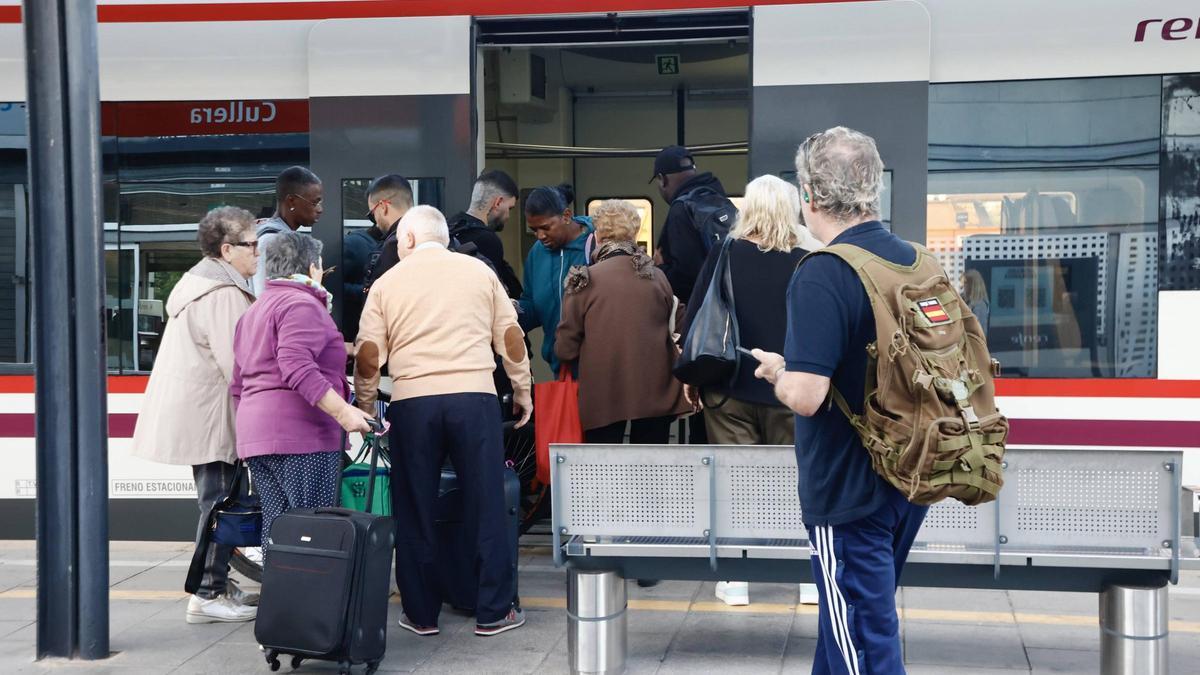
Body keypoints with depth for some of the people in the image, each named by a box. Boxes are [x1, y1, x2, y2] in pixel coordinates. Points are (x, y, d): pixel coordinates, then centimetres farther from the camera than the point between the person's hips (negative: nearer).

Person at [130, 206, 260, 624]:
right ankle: (209, 595, 0)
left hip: (197, 413, 11)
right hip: (209, 416, -11)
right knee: (219, 503, -5)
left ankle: (217, 584, 25)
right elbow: (238, 366, -23)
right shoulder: (223, 295, -19)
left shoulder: (205, 281, 17)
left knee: (216, 502, 17)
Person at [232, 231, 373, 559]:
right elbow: (297, 367, -22)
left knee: (276, 530, 8)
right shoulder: (302, 304, -7)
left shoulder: (253, 312, 25)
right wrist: (343, 411, -25)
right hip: (301, 433, -9)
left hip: (254, 435, 9)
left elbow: (238, 385, 27)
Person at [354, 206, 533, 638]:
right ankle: (494, 611, 10)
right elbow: (510, 336, 8)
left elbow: (368, 354, 4)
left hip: (412, 402, 0)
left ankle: (421, 613, 16)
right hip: (474, 397, 0)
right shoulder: (479, 271, 9)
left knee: (415, 512, 10)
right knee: (487, 506, 6)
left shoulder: (388, 282, 8)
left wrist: (364, 404, 17)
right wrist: (522, 388, 18)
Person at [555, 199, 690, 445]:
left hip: (603, 394, -3)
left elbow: (566, 349, -6)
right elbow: (673, 329, 10)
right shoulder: (657, 277, 3)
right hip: (655, 393, 3)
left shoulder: (584, 281, -7)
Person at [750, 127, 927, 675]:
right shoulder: (916, 260, 3)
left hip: (849, 493, -8)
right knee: (846, 625, 24)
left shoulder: (821, 275, -22)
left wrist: (776, 372, -6)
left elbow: (805, 397, -29)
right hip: (909, 481, 8)